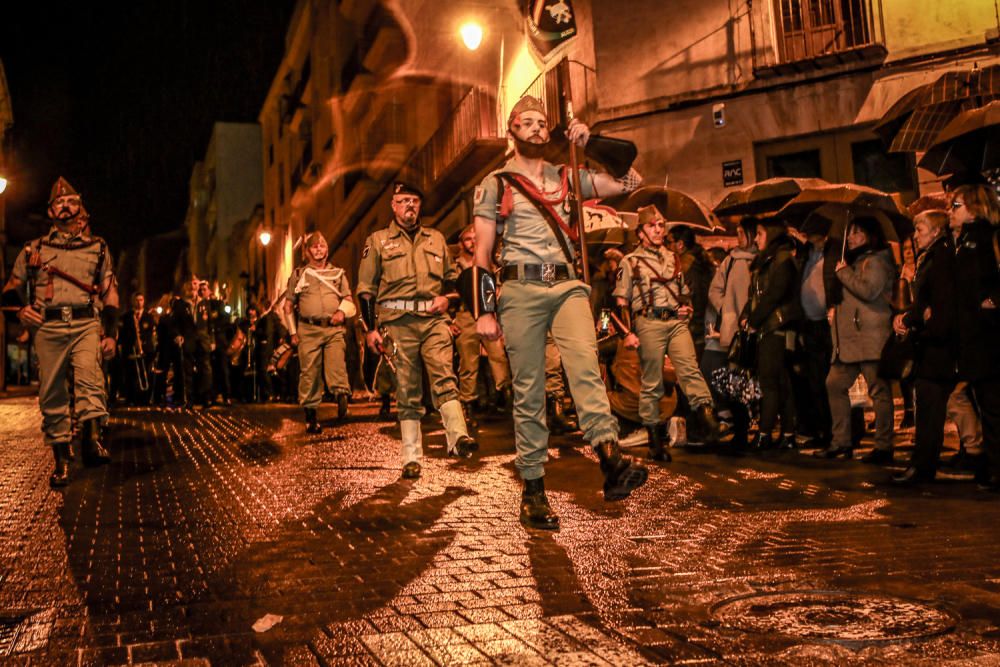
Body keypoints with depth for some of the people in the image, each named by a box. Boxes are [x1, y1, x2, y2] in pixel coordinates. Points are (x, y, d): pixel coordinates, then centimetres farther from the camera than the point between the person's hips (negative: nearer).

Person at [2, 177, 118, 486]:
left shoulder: (97, 247, 16)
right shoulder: (34, 249, 18)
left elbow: (110, 292, 13)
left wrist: (110, 333, 5)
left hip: (86, 324, -1)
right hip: (48, 327, 2)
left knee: (90, 377, -26)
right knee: (51, 394, 0)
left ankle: (92, 439, -36)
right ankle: (61, 460, 7)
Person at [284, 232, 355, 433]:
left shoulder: (338, 273, 17)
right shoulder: (298, 275, 14)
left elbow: (348, 300, 16)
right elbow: (288, 305, 16)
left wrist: (342, 311, -6)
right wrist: (293, 332, 9)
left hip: (334, 328, 1)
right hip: (308, 330, 0)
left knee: (336, 362, -22)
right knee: (309, 372, -2)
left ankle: (342, 395, -27)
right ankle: (310, 417, 5)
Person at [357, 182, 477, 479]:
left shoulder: (436, 239, 18)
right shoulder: (377, 241, 11)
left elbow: (452, 276, 28)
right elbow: (366, 289, 8)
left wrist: (446, 296, 5)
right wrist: (371, 329, 1)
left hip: (434, 318, 1)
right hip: (399, 322, -1)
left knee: (444, 375, -18)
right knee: (407, 390, 0)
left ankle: (458, 437, -29)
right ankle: (411, 458, 4)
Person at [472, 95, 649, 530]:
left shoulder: (566, 177, 18)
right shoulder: (495, 185, 11)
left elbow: (629, 182, 12)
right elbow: (482, 254, 6)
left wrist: (592, 141, 6)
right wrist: (484, 312, -2)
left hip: (568, 286, 2)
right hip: (521, 290, -2)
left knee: (585, 363, -23)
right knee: (528, 389, -1)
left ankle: (611, 461, -35)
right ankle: (533, 490, 4)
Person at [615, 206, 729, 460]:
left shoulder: (673, 258, 21)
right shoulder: (630, 262, 8)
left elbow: (684, 291, 31)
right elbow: (622, 302, 3)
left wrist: (688, 307, 9)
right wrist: (628, 332, -6)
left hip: (677, 322, 3)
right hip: (649, 324, -3)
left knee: (689, 368, -18)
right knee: (651, 382, 0)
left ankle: (707, 417, -31)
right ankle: (655, 438, 6)